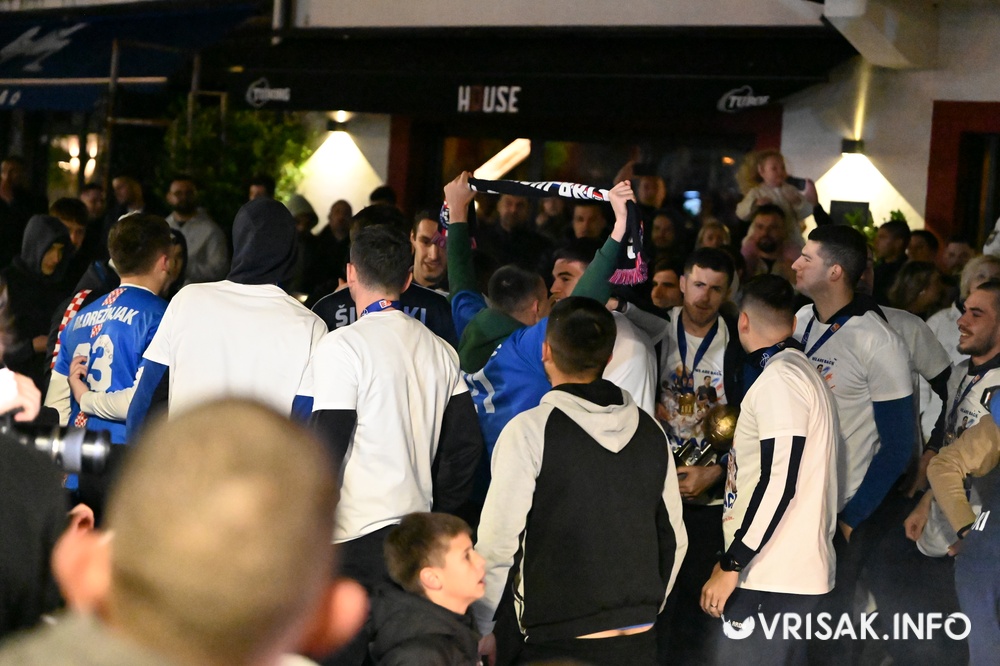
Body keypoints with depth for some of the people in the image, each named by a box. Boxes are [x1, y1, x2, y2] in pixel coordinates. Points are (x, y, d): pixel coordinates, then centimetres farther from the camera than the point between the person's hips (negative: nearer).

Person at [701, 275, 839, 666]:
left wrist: (731, 564, -17)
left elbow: (778, 483, -19)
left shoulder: (778, 380, -12)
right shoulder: (804, 374, 19)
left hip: (771, 579, -10)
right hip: (799, 572, 10)